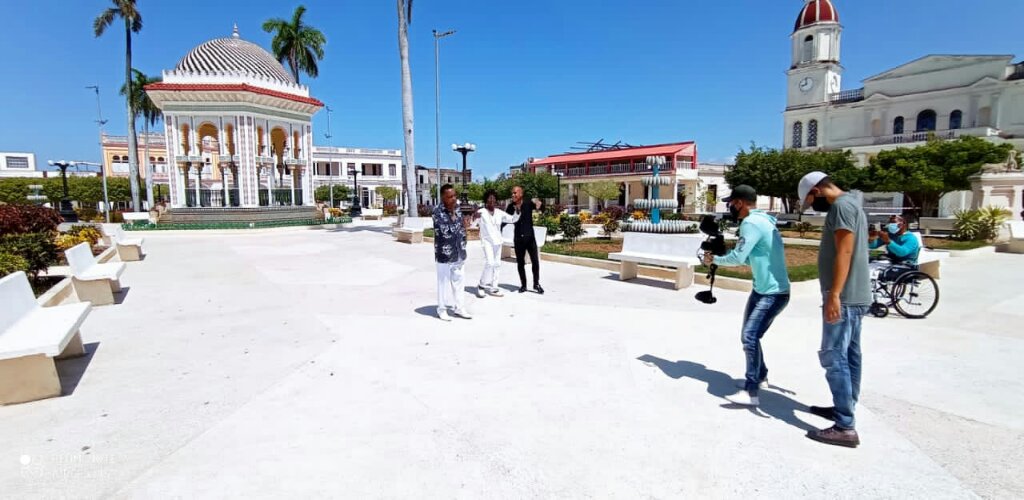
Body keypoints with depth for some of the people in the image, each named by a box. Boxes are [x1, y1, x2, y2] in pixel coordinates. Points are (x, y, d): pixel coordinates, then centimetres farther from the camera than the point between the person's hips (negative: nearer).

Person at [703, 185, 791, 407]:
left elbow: (738, 257, -21)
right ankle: (761, 376, 35)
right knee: (748, 336, 17)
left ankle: (751, 392, -13)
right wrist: (720, 257, 6)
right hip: (761, 289, 10)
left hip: (774, 293, -10)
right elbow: (748, 258, 17)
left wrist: (715, 259, -3)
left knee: (750, 336, -17)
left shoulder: (752, 223, -19)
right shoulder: (760, 220, 13)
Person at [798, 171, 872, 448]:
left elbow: (844, 253, -21)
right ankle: (844, 408, 28)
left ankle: (845, 427, -5)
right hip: (855, 296, 11)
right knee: (849, 355, 17)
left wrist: (834, 294, -24)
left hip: (844, 297, -11)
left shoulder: (842, 205, -12)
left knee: (834, 358, -8)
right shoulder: (851, 204, 19)